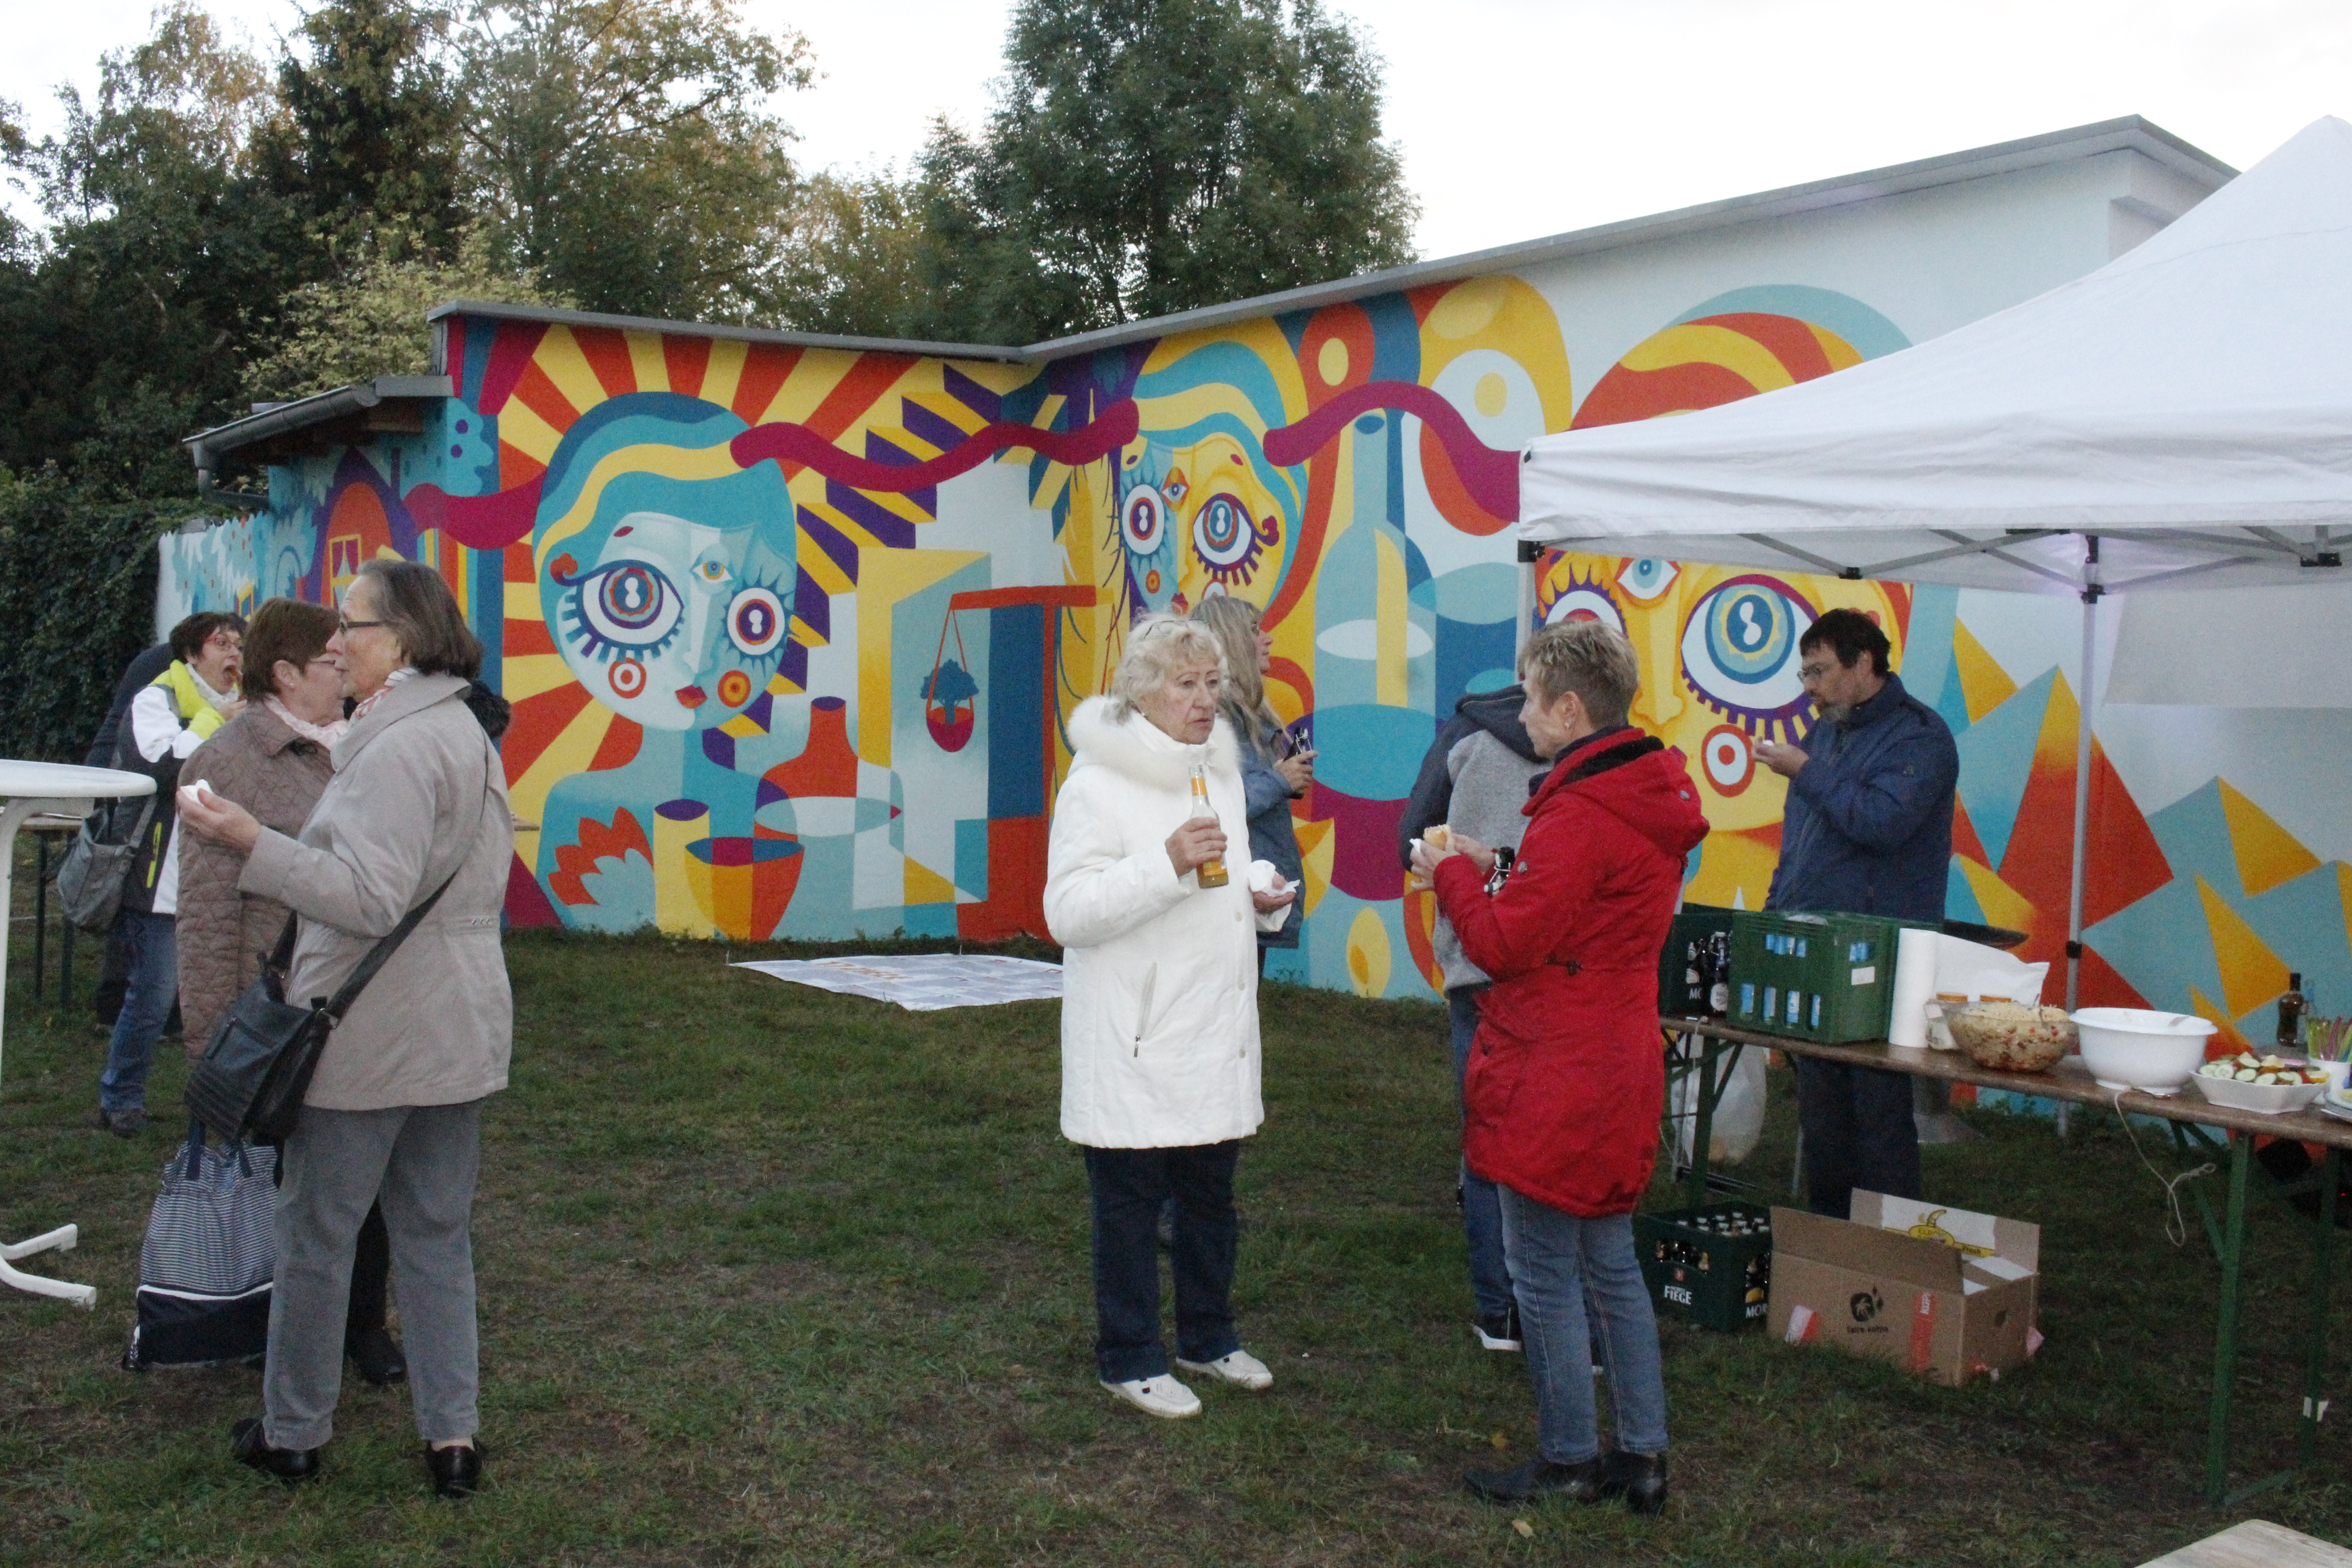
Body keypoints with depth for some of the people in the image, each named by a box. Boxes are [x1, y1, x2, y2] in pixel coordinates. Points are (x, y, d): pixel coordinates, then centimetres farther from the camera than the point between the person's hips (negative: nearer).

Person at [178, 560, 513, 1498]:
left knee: (314, 1232, 8)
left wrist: (254, 845, -25)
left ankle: (293, 1434, 22)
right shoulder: (465, 734, 13)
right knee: (438, 1235, 13)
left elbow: (372, 899, -25)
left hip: (371, 1036, -9)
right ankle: (453, 1434, 17)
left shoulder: (396, 748, -19)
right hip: (459, 1031, 9)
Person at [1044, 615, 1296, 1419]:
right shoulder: (1098, 782, -14)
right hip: (1135, 1043, -7)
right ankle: (1130, 1358, 20)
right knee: (1130, 1201, 5)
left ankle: (1207, 1337, 35)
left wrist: (1264, 896, 5)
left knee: (1211, 1192, 18)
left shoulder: (1219, 770, 12)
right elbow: (1069, 912, -20)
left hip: (1216, 1034, 8)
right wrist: (1167, 863, -29)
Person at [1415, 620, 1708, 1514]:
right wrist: (1498, 872, 10)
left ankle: (1569, 1463, 18)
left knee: (1545, 1275, 5)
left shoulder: (1579, 818, -23)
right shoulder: (1647, 800, 9)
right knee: (1610, 1265, 18)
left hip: (1555, 1082, -10)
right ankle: (1641, 1456, 27)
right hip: (1617, 1066, 10)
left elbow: (1504, 943, -20)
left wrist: (1452, 873, -4)